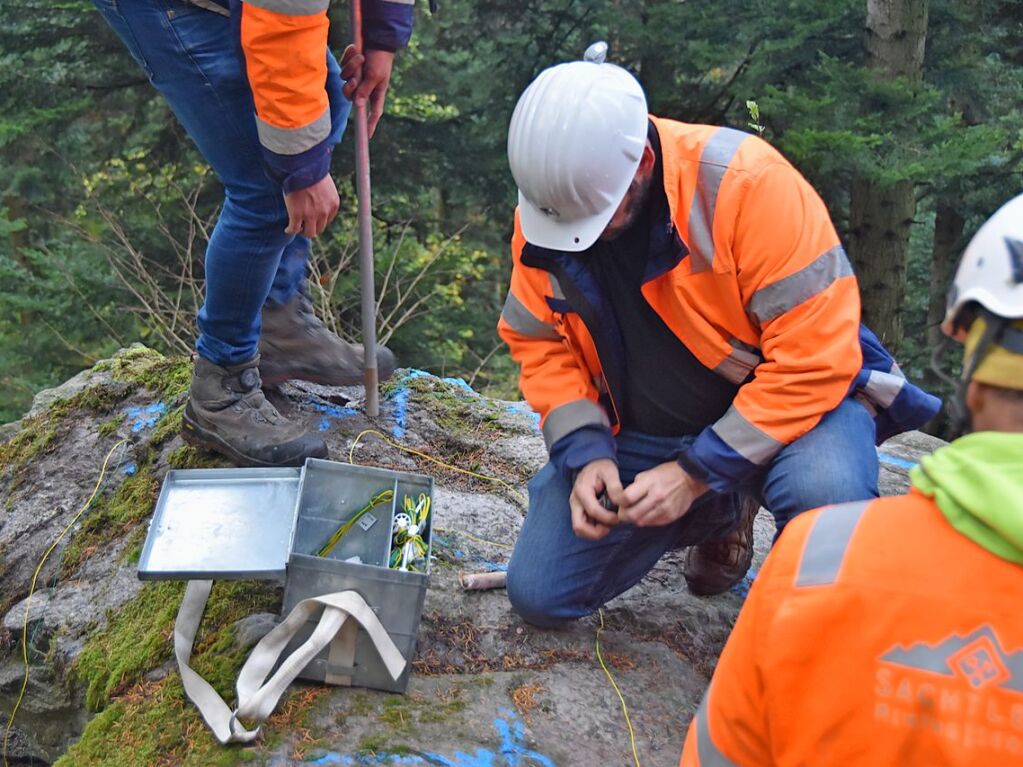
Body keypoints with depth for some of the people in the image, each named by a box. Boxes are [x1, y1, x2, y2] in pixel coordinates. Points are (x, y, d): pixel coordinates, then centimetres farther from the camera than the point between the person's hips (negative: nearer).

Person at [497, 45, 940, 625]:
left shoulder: (749, 184, -28)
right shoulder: (542, 208, -12)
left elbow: (816, 359, -28)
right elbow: (539, 344, 0)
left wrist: (697, 473, -27)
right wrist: (586, 454, -16)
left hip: (790, 403, -5)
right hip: (638, 432, 5)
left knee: (825, 491, -39)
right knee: (539, 596, -1)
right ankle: (720, 515, 22)